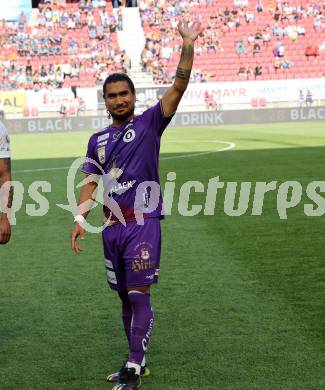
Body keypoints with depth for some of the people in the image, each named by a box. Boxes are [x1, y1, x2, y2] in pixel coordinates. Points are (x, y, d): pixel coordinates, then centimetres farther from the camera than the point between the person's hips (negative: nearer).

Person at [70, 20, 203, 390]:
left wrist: (187, 44, -18)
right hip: (112, 227, 5)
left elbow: (178, 86, -9)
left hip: (143, 223, -5)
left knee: (139, 294, -7)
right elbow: (90, 183, 14)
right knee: (125, 297, 11)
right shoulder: (97, 140, 15)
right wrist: (80, 218, 0)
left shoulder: (149, 123, 1)